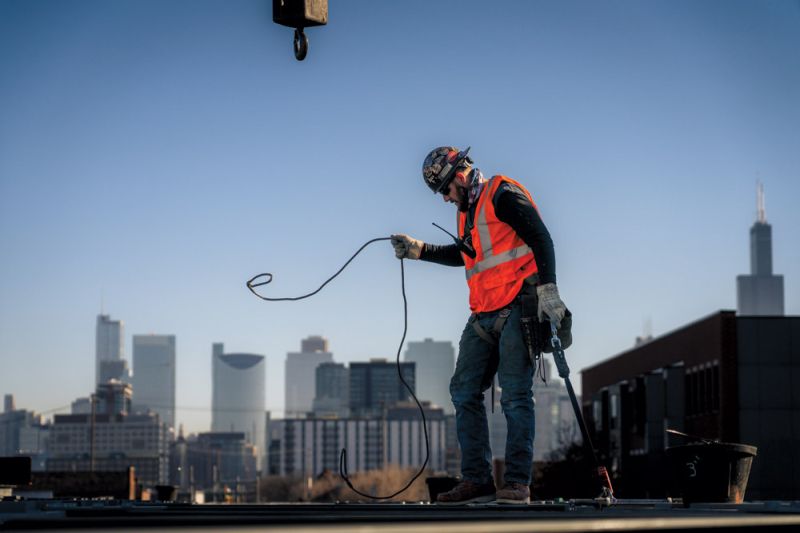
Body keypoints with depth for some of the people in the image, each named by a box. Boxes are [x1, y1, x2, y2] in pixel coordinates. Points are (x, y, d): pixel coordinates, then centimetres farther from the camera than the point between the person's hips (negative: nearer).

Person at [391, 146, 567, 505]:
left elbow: (541, 238, -15)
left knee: (514, 393, -12)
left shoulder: (501, 195, -6)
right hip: (484, 315, 9)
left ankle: (517, 482, -11)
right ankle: (477, 480, 4)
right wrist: (417, 250, 31)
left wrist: (547, 290, -25)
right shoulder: (468, 212, 20)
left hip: (517, 308, -9)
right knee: (464, 391, 2)